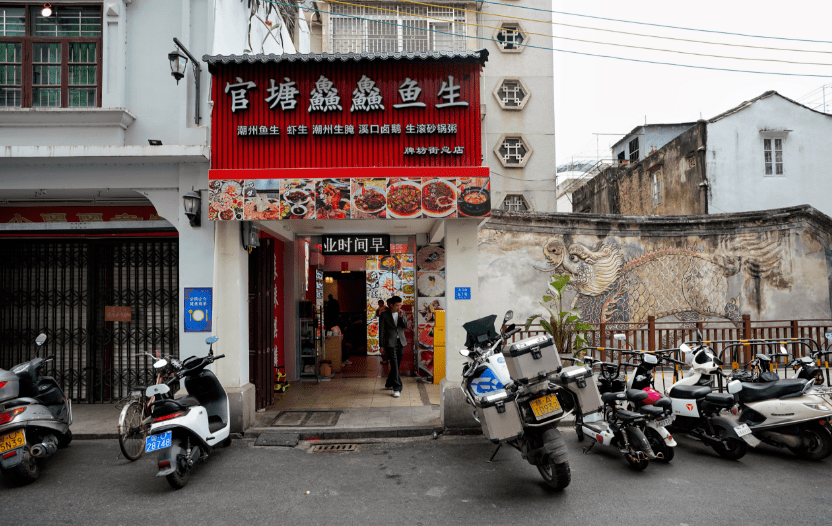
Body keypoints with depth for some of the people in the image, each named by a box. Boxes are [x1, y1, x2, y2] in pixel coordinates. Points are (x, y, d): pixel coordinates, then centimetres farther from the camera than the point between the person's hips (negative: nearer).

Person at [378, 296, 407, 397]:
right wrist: (381, 345, -4)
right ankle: (397, 388, -9)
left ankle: (389, 384, 31)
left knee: (396, 365, 13)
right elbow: (381, 331, -3)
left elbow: (406, 326, 1)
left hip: (400, 342, 5)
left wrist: (401, 316, -15)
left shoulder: (401, 313, 8)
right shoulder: (384, 315, -5)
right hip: (390, 343, -5)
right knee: (394, 365, -11)